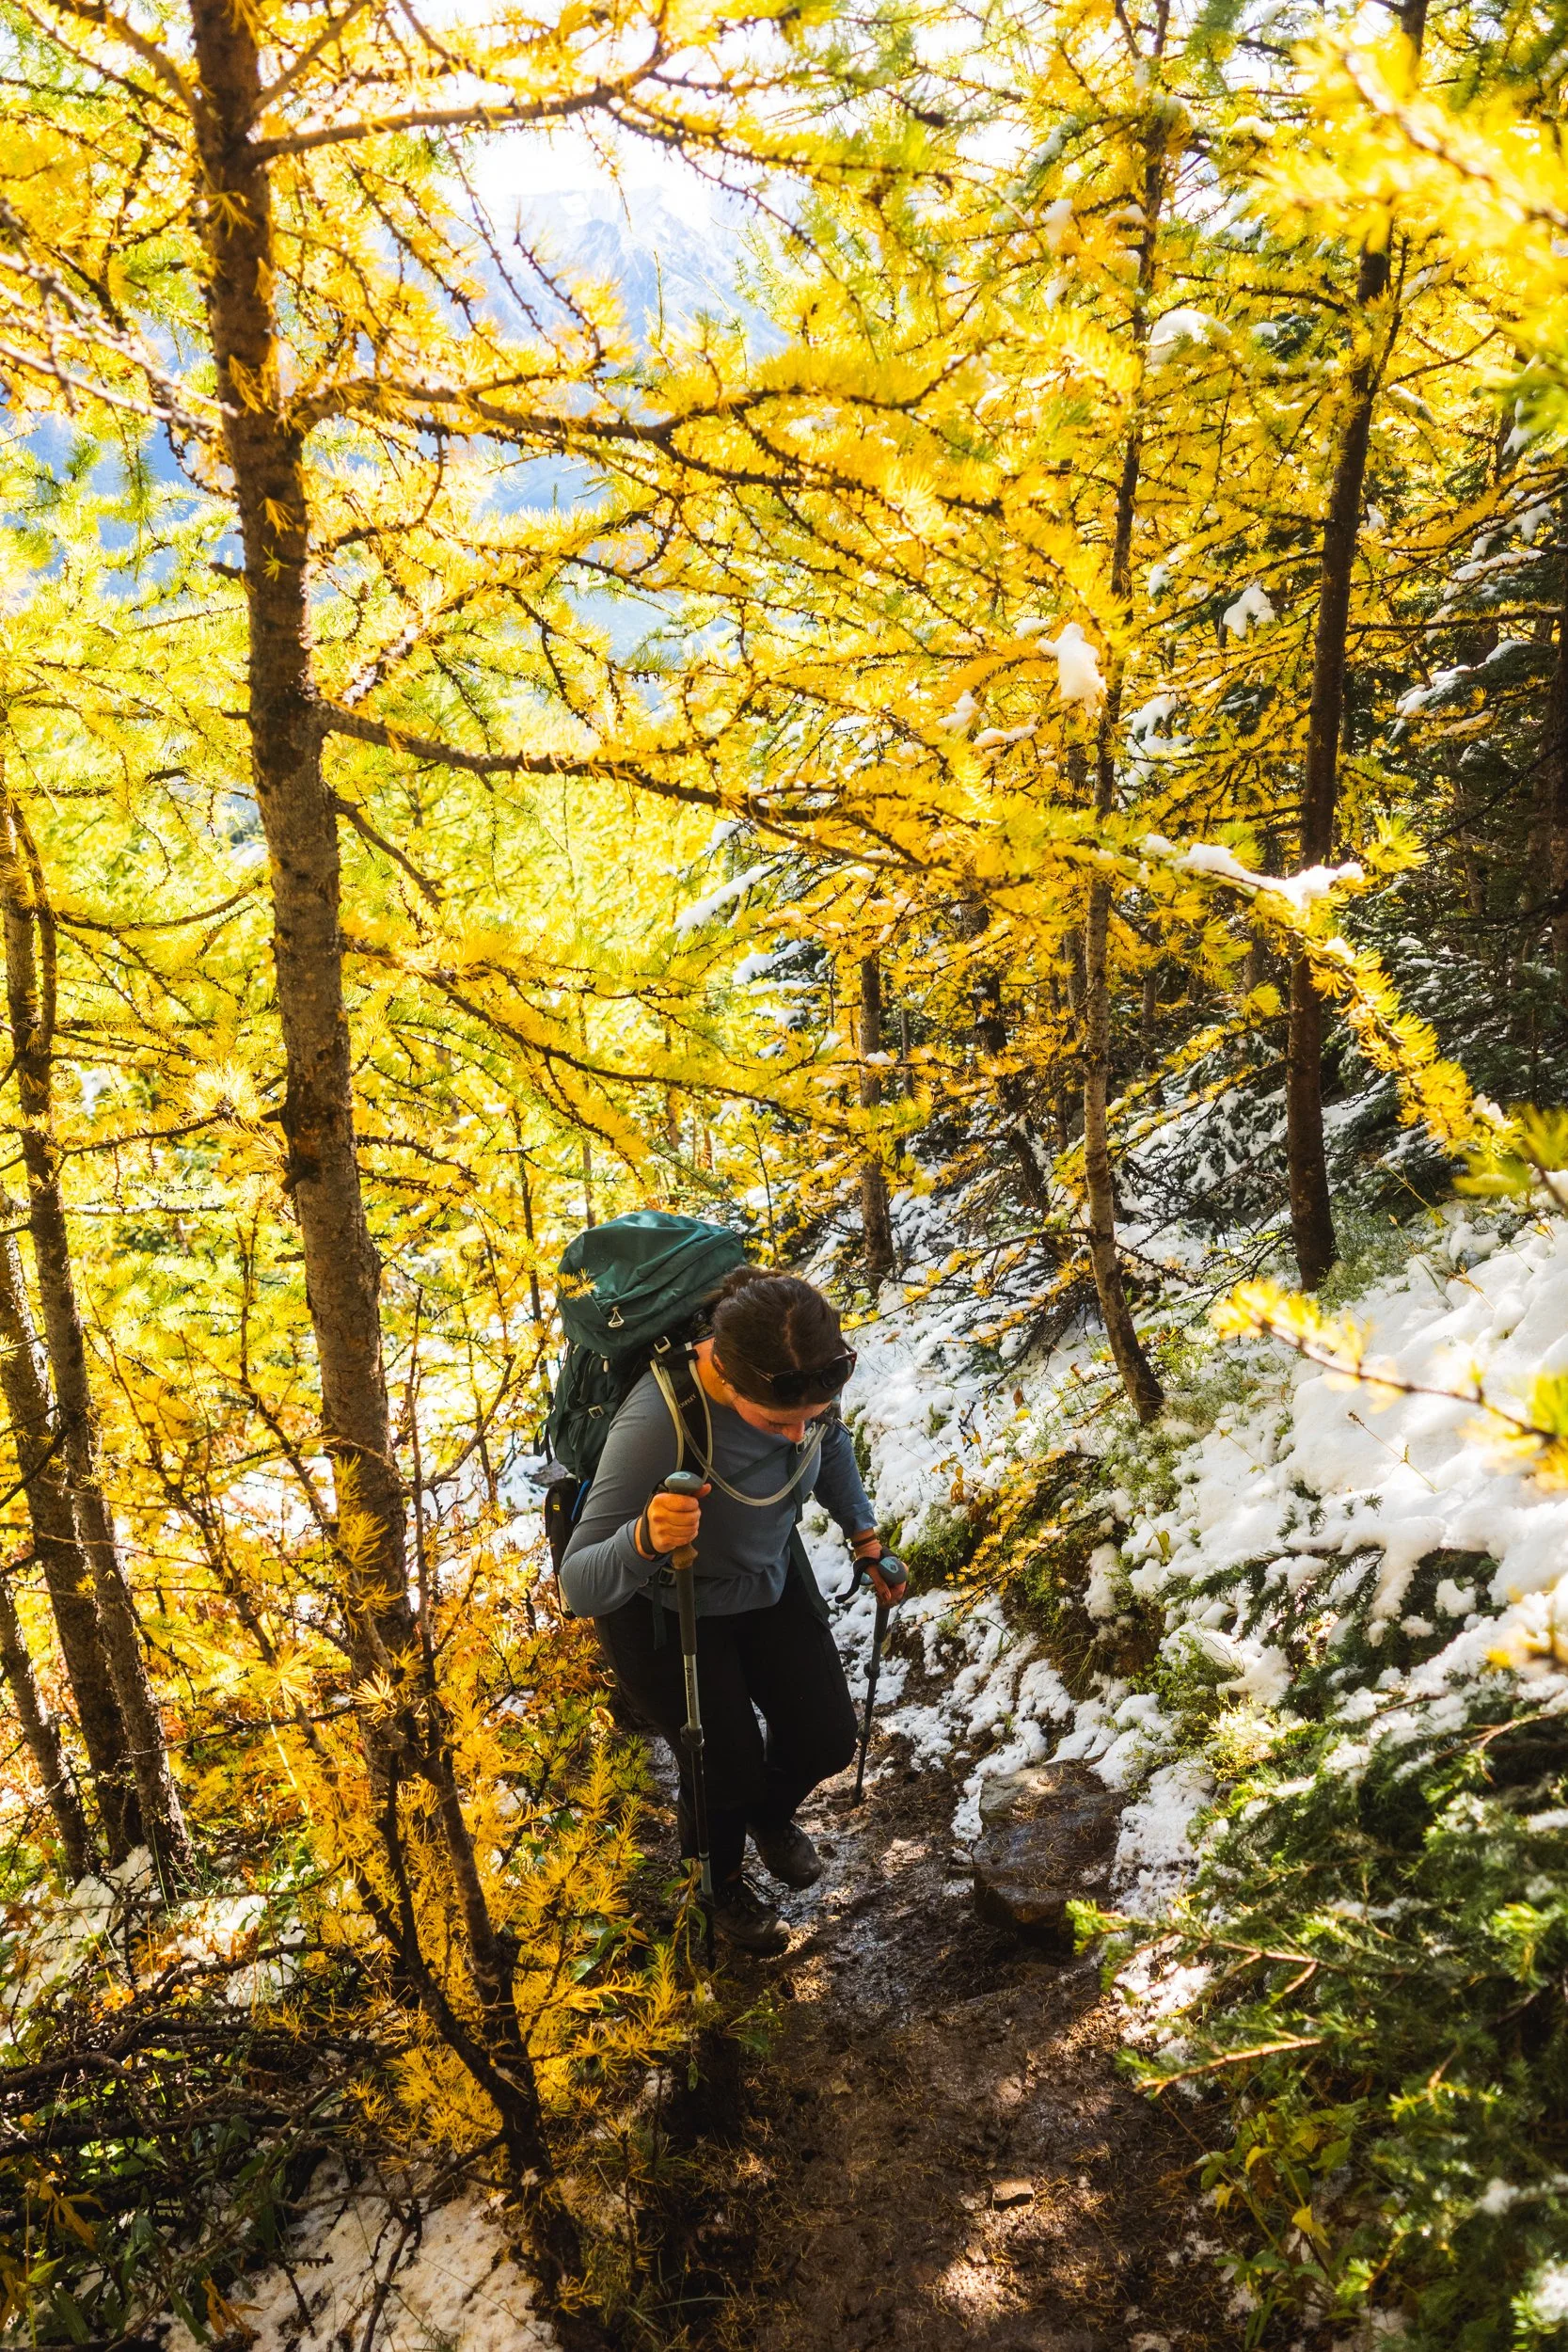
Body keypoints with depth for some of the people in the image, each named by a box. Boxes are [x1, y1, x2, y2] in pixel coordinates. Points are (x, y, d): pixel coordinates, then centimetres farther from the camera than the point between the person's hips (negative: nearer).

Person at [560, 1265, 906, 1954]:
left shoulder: (801, 1381, -26)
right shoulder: (656, 1423, -43)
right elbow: (579, 1588, -40)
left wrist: (865, 1537, 2)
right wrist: (646, 1539, -59)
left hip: (769, 1579, 5)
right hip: (664, 1612, -5)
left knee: (827, 1740, 10)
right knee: (729, 1768, 4)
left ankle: (771, 1816, 48)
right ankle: (721, 1882, 42)